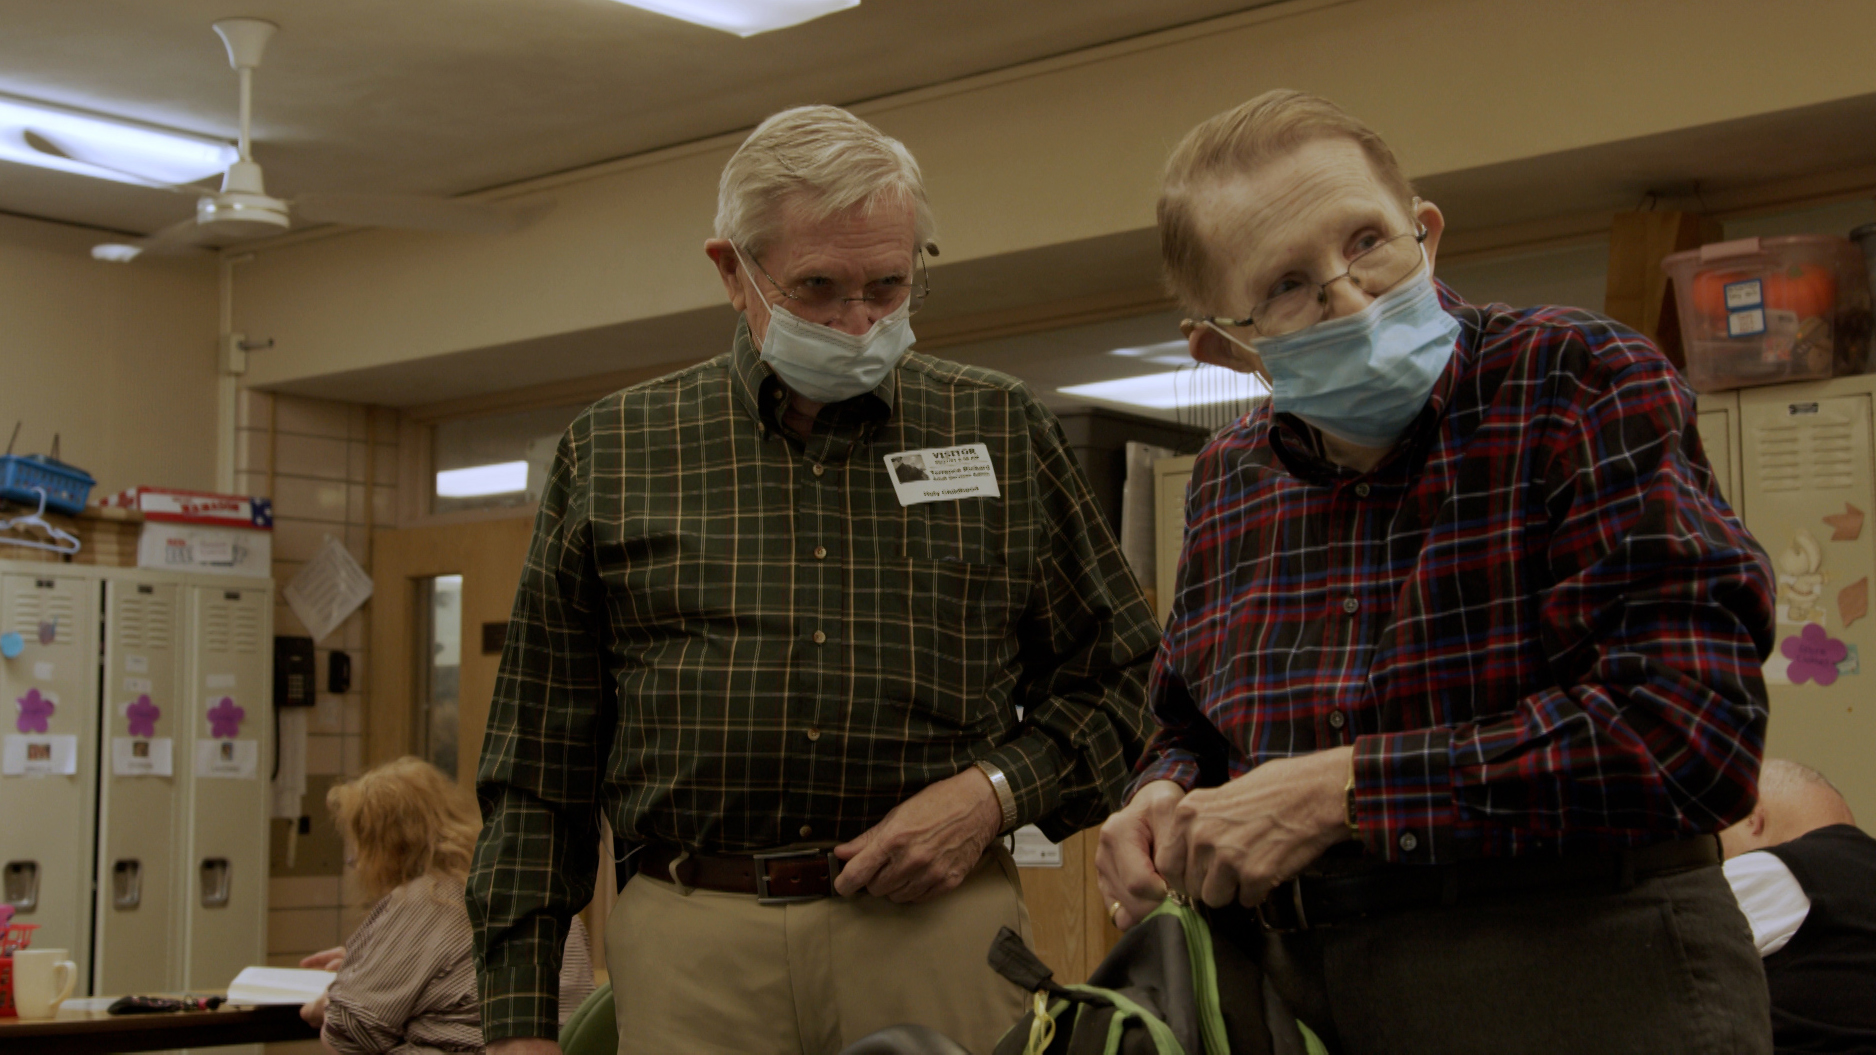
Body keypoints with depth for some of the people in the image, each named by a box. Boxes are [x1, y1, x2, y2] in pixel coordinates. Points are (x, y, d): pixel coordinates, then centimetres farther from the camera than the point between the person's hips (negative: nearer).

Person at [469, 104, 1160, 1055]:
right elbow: (539, 767, 8)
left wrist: (995, 792, -7)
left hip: (936, 925, 0)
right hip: (688, 950, 0)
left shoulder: (1005, 433, 7)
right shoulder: (610, 451, 7)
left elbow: (1114, 679, 12)